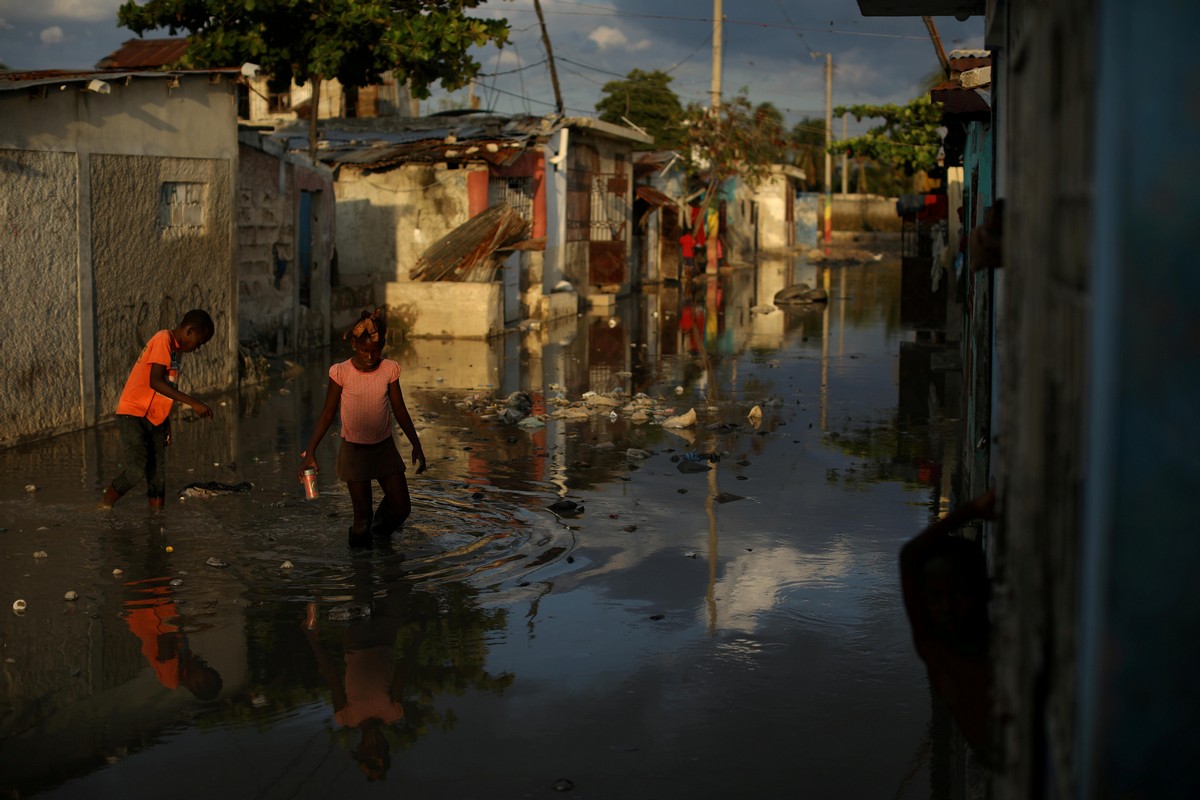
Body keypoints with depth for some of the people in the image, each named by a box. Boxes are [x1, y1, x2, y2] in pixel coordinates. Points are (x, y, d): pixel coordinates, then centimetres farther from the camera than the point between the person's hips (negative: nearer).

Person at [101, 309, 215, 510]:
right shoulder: (163, 339, -11)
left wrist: (167, 425, 21)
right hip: (133, 415, -9)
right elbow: (155, 382, -23)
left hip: (155, 420, 10)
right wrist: (193, 402, -25)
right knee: (136, 470, -22)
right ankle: (104, 505, -4)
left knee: (157, 478, 3)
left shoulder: (175, 348, 17)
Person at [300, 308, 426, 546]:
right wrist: (310, 452, -7)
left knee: (401, 508, 1)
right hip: (354, 450, -3)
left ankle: (382, 535, 31)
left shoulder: (389, 369, -6)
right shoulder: (341, 372, -13)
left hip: (385, 447, 3)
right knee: (362, 515, -2)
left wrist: (416, 445, 6)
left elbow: (399, 410, 5)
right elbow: (328, 413, -5)